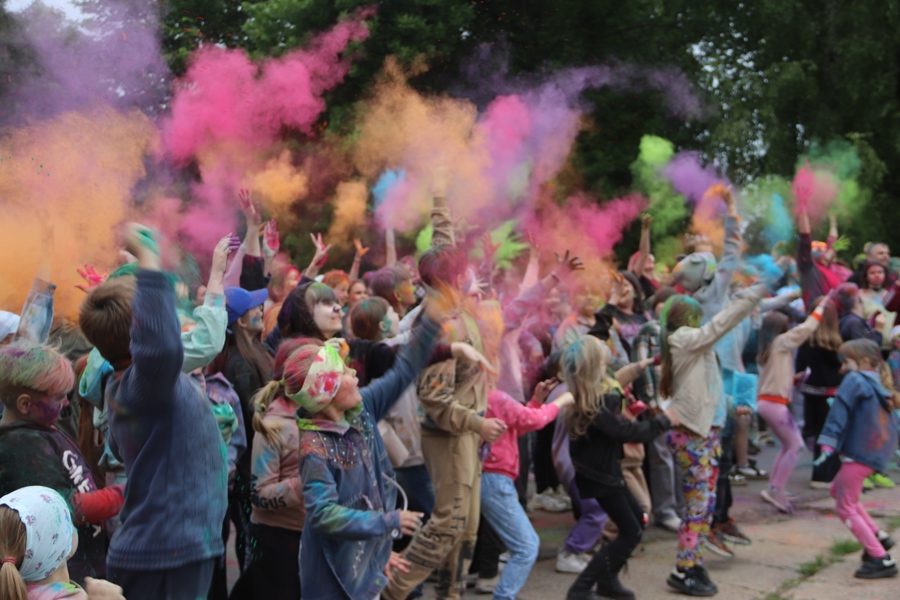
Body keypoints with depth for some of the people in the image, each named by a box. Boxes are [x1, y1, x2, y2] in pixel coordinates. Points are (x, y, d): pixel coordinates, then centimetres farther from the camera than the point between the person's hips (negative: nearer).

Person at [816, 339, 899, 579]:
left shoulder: (855, 381, -9)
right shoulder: (880, 386, 16)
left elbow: (840, 411, -18)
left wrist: (828, 442, -23)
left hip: (860, 452, -9)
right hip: (878, 451, 9)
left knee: (846, 508, 0)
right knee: (837, 490, 25)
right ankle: (878, 536, 22)